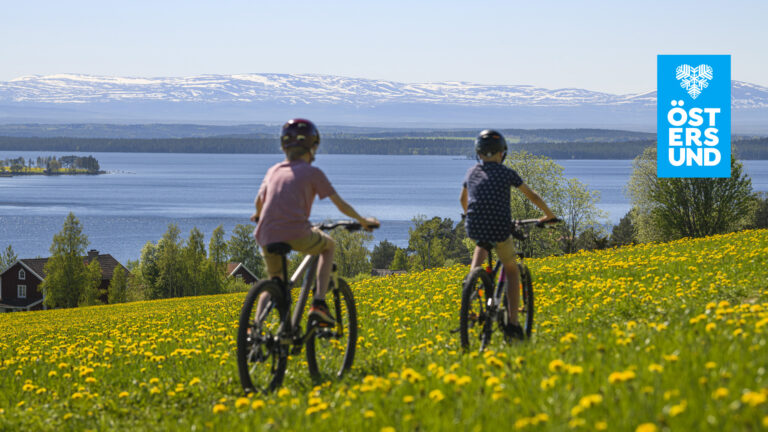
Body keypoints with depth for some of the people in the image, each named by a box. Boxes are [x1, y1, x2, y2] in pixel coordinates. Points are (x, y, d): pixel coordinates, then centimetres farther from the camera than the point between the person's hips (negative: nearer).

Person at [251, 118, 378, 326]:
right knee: (329, 245, 26)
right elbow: (340, 204, 12)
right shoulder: (312, 172, 9)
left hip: (267, 236, 4)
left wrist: (258, 216, 58)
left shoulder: (274, 170, 21)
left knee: (274, 281, 27)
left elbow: (259, 200, 35)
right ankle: (319, 303, 11)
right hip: (296, 233, -4)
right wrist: (363, 221, 27)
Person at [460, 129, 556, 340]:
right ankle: (513, 323, 9)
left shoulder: (472, 172, 15)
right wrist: (548, 215, 30)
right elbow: (532, 196, 15)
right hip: (500, 229, -3)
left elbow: (463, 199, 32)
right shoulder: (506, 173, 5)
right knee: (512, 270, 18)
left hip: (474, 228, 3)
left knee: (482, 245, 40)